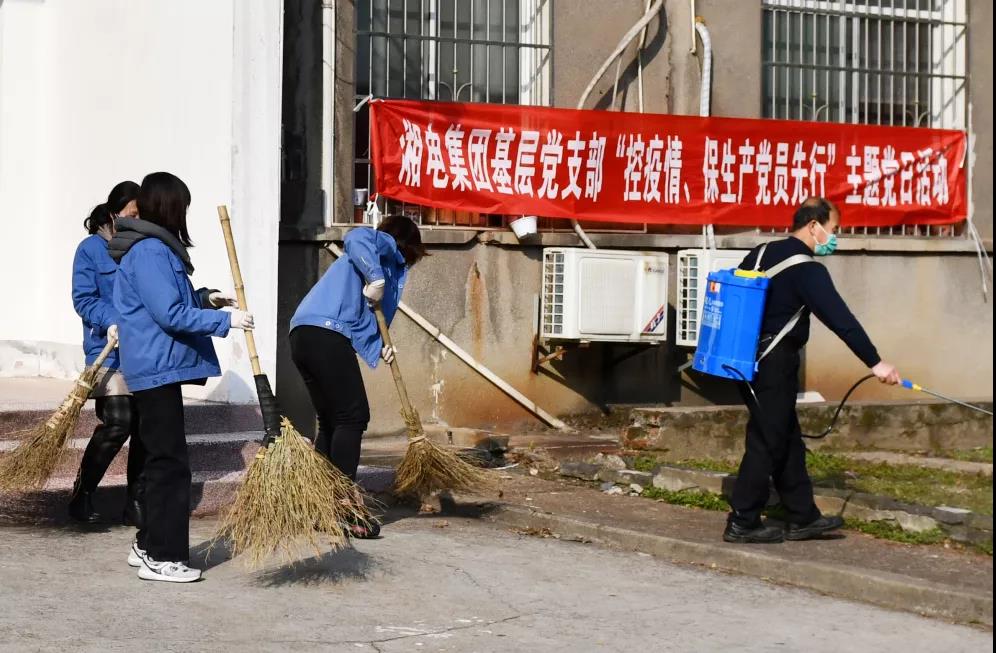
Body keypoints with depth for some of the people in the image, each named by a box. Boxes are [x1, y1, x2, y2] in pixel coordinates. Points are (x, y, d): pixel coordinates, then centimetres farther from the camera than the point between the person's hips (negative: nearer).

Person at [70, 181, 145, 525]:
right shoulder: (92, 248, -1)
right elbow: (83, 299, -5)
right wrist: (110, 321, -21)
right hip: (109, 350, -4)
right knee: (117, 424, -14)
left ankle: (137, 503, 15)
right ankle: (82, 494, 5)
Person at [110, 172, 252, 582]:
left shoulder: (153, 248, 15)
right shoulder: (149, 252, -17)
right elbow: (170, 314, -22)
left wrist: (203, 298, 12)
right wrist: (224, 321, -17)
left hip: (156, 370, 11)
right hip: (158, 369, -11)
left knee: (162, 459, 17)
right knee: (169, 461, -7)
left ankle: (148, 545, 25)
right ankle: (161, 557, -3)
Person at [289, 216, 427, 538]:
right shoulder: (387, 247, 9)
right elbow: (357, 237, -14)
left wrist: (378, 347, 10)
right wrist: (377, 279, -18)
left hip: (303, 336, 10)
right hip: (327, 334, -10)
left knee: (332, 421, 15)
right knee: (353, 416, -7)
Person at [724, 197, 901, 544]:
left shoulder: (761, 254, 12)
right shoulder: (806, 269, -15)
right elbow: (840, 318, -22)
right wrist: (875, 362, -22)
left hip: (748, 360, 9)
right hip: (775, 366, -9)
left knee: (788, 439, 14)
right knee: (767, 442, -2)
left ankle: (802, 517, 20)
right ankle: (742, 524, 2)